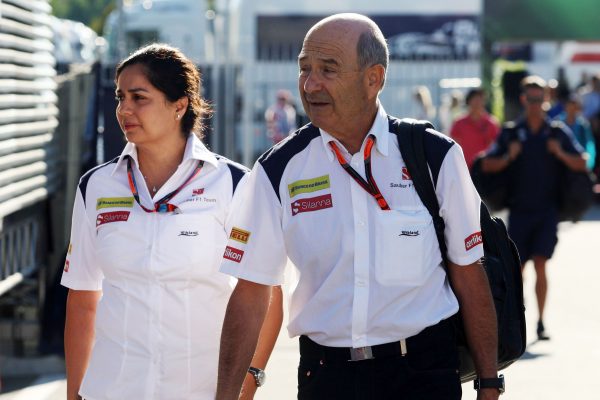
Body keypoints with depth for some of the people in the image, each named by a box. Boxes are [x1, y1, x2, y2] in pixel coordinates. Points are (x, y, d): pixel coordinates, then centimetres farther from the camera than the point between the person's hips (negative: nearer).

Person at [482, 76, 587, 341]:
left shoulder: (558, 132, 3)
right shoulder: (511, 132, 3)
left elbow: (581, 164, 1)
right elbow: (487, 165, 0)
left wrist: (561, 154, -16)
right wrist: (508, 157, -17)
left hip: (547, 209, -1)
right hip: (519, 209, 1)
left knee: (540, 264, -12)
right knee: (518, 267, 5)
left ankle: (540, 322, -6)